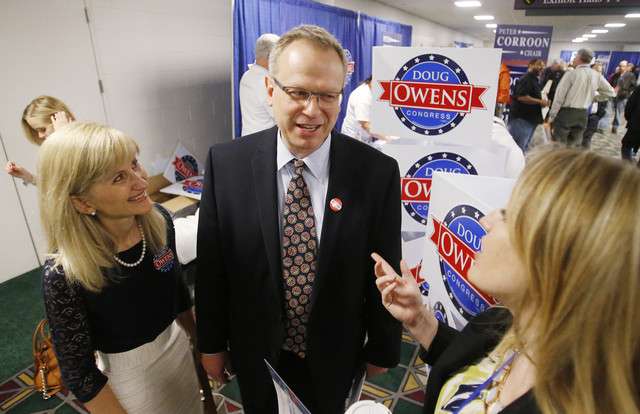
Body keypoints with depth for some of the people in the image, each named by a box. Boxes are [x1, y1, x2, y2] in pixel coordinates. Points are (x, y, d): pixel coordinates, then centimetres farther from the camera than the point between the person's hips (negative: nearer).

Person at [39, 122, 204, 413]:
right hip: (127, 378, -4)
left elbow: (178, 291, 1)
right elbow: (78, 372, -17)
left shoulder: (159, 220, -16)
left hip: (180, 349, 4)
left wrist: (202, 343, 12)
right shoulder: (63, 275, -29)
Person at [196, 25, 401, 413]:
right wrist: (212, 342, 2)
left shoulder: (378, 172, -19)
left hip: (334, 355, 0)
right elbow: (212, 267, -7)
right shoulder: (226, 163, -17)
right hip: (256, 352, 1)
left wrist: (382, 349, 2)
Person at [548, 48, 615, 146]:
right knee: (575, 145, 14)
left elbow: (559, 96, -11)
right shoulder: (597, 76, 5)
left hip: (566, 113, -5)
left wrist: (552, 115, -5)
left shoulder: (571, 74, -11)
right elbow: (610, 92, 13)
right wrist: (593, 98, 20)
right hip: (582, 114, 5)